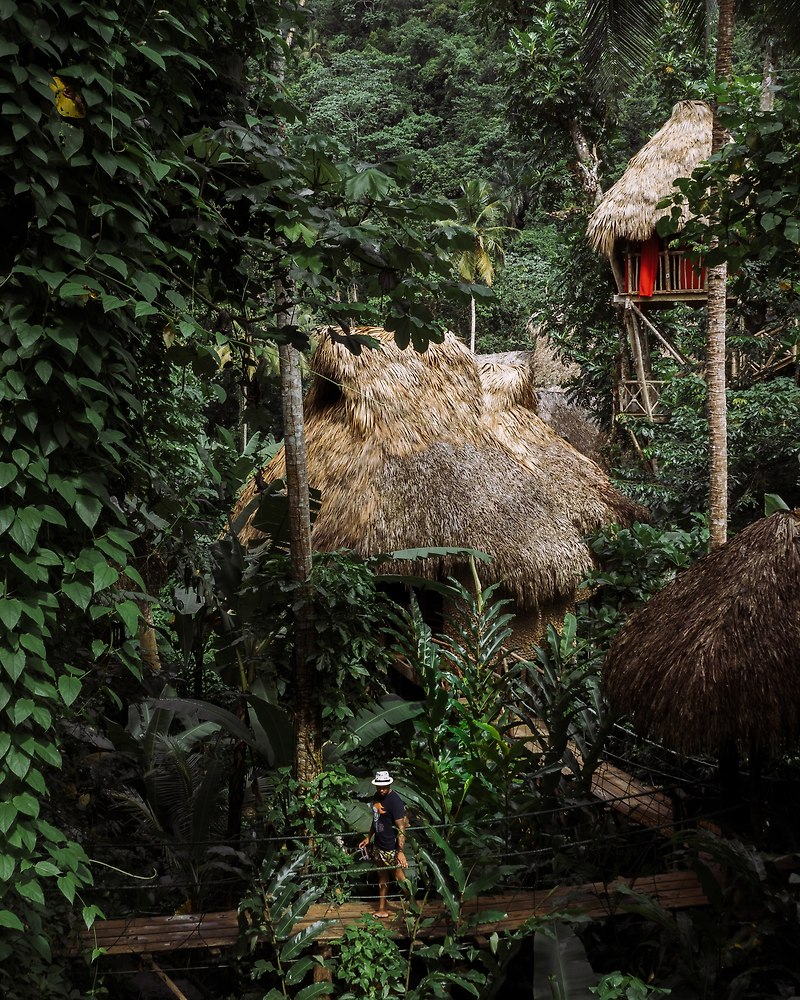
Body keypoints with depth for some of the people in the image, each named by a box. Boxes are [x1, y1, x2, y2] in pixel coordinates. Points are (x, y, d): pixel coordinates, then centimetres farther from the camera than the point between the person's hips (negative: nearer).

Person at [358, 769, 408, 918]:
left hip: (391, 848, -8)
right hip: (378, 844, 8)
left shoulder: (395, 801, -22)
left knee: (399, 876, 2)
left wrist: (401, 851, -29)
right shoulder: (377, 796, 3)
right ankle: (382, 909, 29)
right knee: (382, 876, 18)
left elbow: (401, 828, -24)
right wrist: (368, 837, 21)